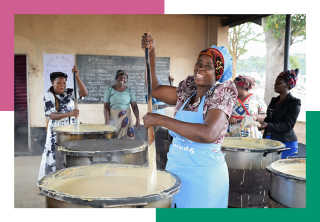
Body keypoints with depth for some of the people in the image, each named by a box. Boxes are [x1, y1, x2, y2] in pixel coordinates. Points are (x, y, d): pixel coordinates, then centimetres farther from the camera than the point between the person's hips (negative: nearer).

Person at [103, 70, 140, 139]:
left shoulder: (129, 90, 1)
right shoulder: (110, 90, -2)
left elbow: (134, 106, 0)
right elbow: (106, 106, -4)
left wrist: (138, 119, -9)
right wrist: (106, 120, -12)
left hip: (126, 118, 1)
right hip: (113, 118, -1)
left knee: (127, 138, 0)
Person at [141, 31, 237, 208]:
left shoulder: (221, 96, -13)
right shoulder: (187, 93, 6)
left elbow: (209, 134, -30)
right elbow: (155, 90, 7)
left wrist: (160, 120, -28)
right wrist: (151, 53, -2)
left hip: (204, 175, -5)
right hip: (175, 169, 6)